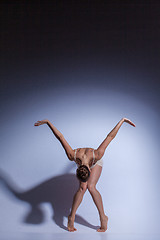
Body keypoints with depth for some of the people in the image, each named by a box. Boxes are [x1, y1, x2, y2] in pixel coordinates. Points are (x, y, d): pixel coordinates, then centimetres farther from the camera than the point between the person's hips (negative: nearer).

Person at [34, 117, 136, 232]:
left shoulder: (97, 155, -47)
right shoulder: (72, 156, -42)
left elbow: (110, 136, -38)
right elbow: (61, 137, -34)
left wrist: (122, 121, -30)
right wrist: (47, 122, -26)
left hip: (96, 163, -1)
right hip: (82, 162, 1)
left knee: (91, 187, -21)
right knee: (82, 188, -18)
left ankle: (103, 218, -12)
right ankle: (71, 217, -5)